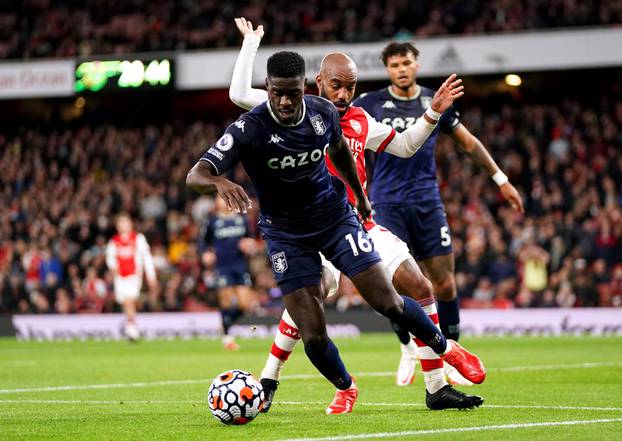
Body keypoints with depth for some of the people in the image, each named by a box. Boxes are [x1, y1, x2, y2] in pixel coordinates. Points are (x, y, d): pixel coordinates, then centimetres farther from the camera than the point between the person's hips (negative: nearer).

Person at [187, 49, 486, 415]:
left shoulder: (324, 112, -13)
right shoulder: (249, 129, -24)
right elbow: (195, 175, -33)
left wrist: (360, 195, 23)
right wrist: (220, 183, -56)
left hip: (336, 217, 2)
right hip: (286, 233, -2)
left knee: (388, 302, -5)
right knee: (313, 335, -8)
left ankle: (446, 348, 23)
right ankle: (345, 388, 24)